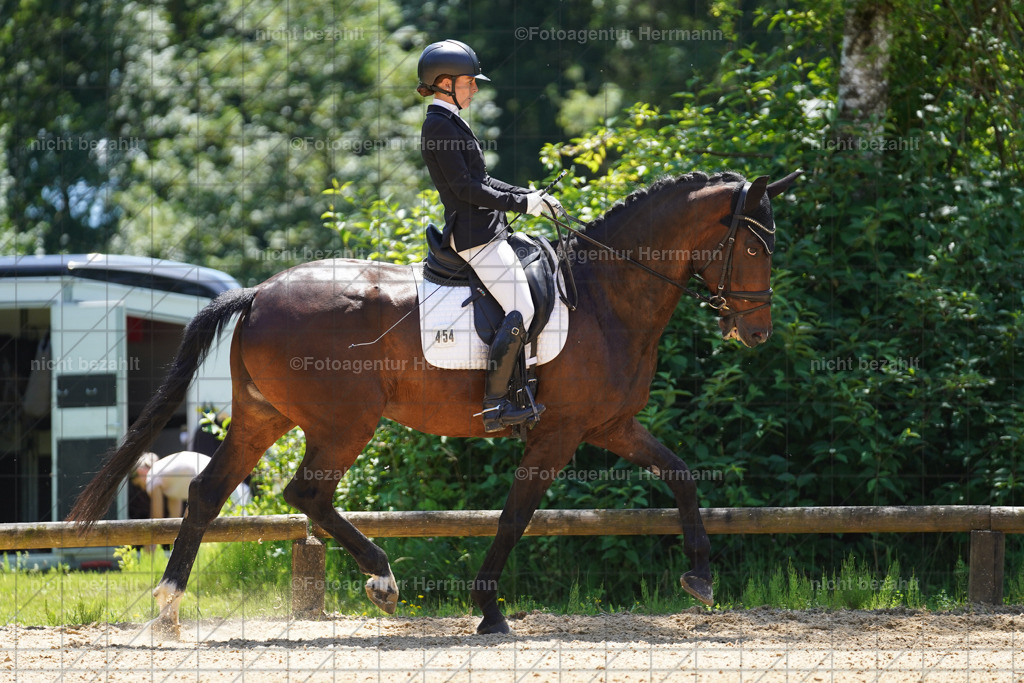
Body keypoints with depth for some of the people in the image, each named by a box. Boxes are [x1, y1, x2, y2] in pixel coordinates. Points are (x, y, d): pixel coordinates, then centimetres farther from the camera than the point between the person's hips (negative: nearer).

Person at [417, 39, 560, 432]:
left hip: (483, 231, 11)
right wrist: (522, 204, -16)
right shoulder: (439, 126, -14)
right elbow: (465, 187, -20)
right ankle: (494, 404, -17)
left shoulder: (449, 123, 18)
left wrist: (530, 195, 13)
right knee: (521, 310, -16)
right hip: (474, 234, -11)